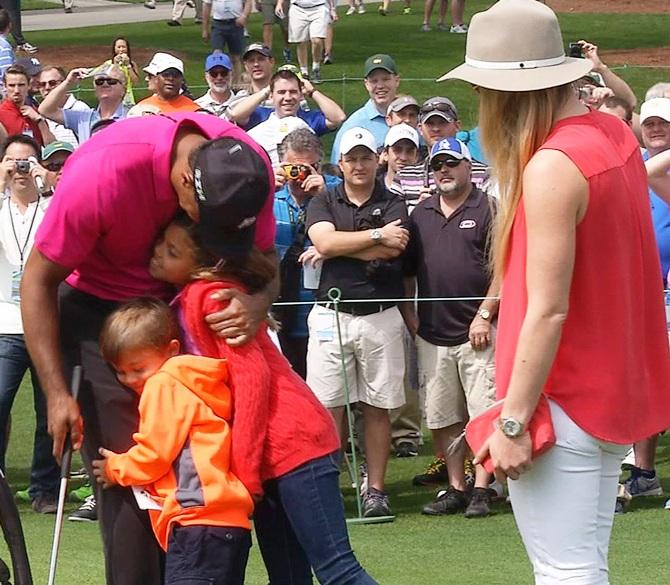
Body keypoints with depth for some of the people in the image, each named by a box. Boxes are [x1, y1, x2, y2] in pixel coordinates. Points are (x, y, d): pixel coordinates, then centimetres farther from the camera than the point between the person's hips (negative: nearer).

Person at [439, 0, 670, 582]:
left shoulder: (552, 168, -21)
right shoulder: (616, 137, 5)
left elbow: (548, 310, -22)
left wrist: (513, 422, -19)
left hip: (564, 404, -9)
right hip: (615, 391, 9)